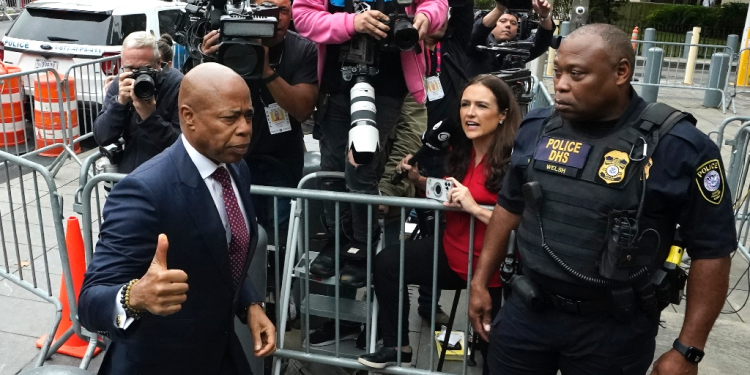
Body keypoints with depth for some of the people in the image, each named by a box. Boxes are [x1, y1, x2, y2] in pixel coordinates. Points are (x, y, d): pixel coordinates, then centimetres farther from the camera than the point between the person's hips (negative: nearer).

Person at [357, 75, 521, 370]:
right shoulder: (460, 151, 0)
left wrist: (475, 208, -33)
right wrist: (418, 180, -3)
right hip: (451, 254, 7)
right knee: (386, 263, -1)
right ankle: (398, 347, 14)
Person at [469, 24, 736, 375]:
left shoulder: (679, 146, -14)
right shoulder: (536, 128, -2)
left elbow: (710, 250, -9)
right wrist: (480, 280, 9)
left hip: (614, 329, -3)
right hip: (526, 311, 3)